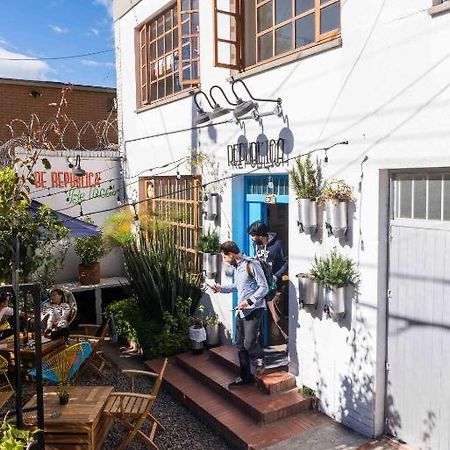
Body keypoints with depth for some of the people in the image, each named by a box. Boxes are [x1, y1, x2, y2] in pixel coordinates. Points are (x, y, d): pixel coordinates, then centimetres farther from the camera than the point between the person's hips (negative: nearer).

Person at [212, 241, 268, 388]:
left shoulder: (251, 265, -16)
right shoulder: (237, 267, 12)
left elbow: (264, 287, -16)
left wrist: (248, 301, -21)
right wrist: (221, 288, 15)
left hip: (254, 309, -9)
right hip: (242, 310, 9)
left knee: (249, 342, -16)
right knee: (240, 345, 10)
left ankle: (259, 358, 17)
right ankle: (246, 377, 23)